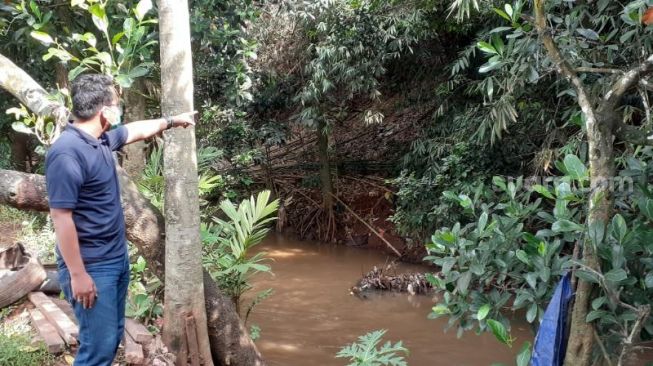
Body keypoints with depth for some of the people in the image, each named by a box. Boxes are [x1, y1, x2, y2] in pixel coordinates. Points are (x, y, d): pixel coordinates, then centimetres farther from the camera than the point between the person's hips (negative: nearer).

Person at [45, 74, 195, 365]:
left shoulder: (103, 139, 5)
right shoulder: (67, 153, -23)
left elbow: (137, 130, 28)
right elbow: (61, 217, -24)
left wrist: (172, 121, 39)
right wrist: (78, 275, -22)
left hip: (117, 258, 10)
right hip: (92, 267, -9)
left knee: (113, 336, 16)